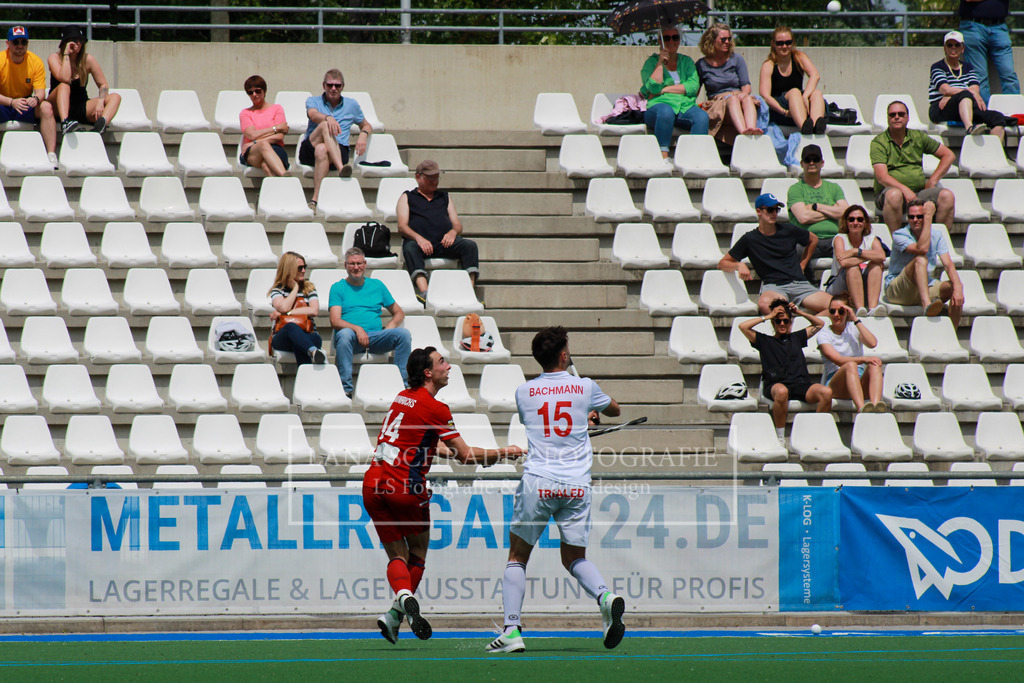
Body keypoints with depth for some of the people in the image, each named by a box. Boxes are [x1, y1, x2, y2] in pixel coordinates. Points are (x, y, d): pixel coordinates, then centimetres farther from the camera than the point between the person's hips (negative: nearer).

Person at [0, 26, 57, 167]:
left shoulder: (36, 62, -4)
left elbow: (40, 92, -9)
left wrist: (36, 99, -34)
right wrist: (12, 102, -35)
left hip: (26, 106, 2)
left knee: (46, 107, -27)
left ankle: (52, 156, -31)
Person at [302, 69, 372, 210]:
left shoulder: (351, 105, 23)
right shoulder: (313, 101, 16)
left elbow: (367, 126, 31)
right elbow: (313, 115, -8)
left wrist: (363, 135, 4)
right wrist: (328, 118, -32)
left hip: (340, 152, 0)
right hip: (309, 151, 0)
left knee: (321, 149, -38)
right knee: (325, 125, -34)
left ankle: (316, 199, -51)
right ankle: (341, 168, -55)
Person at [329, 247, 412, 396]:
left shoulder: (377, 285, 20)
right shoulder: (338, 288, 10)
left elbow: (399, 313, 24)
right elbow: (335, 322, -3)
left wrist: (390, 326, 1)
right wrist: (357, 329, -20)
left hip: (375, 337, 3)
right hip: (352, 339, -3)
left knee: (403, 333, -22)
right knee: (344, 333, -38)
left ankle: (404, 383, -21)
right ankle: (346, 388, -37)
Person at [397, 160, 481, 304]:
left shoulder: (444, 197, 31)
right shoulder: (407, 197, 21)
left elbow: (458, 225, 23)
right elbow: (402, 226, 6)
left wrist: (453, 232, -4)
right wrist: (418, 238, -15)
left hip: (444, 243, 3)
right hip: (420, 242, -3)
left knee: (470, 246, -25)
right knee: (410, 248, -38)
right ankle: (424, 293, -55)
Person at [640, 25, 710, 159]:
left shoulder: (686, 61, 21)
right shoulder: (652, 62, 13)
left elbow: (694, 87, 4)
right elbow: (653, 87, -5)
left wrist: (664, 89, -4)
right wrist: (661, 62, -4)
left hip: (686, 107, 3)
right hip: (659, 105, -2)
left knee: (701, 116, -31)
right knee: (666, 111, -39)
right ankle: (663, 156, -42)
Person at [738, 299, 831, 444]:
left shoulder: (796, 338, 28)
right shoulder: (765, 341, 19)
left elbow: (819, 324, 38)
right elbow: (743, 326, 8)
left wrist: (799, 312, 26)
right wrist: (767, 317, 13)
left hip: (801, 384, 3)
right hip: (775, 384, -3)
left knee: (826, 392, -28)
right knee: (781, 392, -42)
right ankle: (780, 437, -26)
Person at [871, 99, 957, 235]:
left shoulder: (918, 137, 14)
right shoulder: (878, 142, 2)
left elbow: (949, 155, 20)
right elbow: (882, 177, -11)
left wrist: (932, 181, 7)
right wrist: (905, 190, -26)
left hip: (919, 191, 4)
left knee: (947, 196, -20)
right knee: (894, 194, -39)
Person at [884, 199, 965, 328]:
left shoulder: (937, 237, 6)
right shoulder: (899, 235, -8)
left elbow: (948, 264, -8)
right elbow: (922, 249, -27)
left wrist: (957, 288, -26)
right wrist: (928, 217, -22)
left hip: (924, 288, 5)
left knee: (955, 287, -21)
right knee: (921, 259, -31)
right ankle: (926, 304, -54)